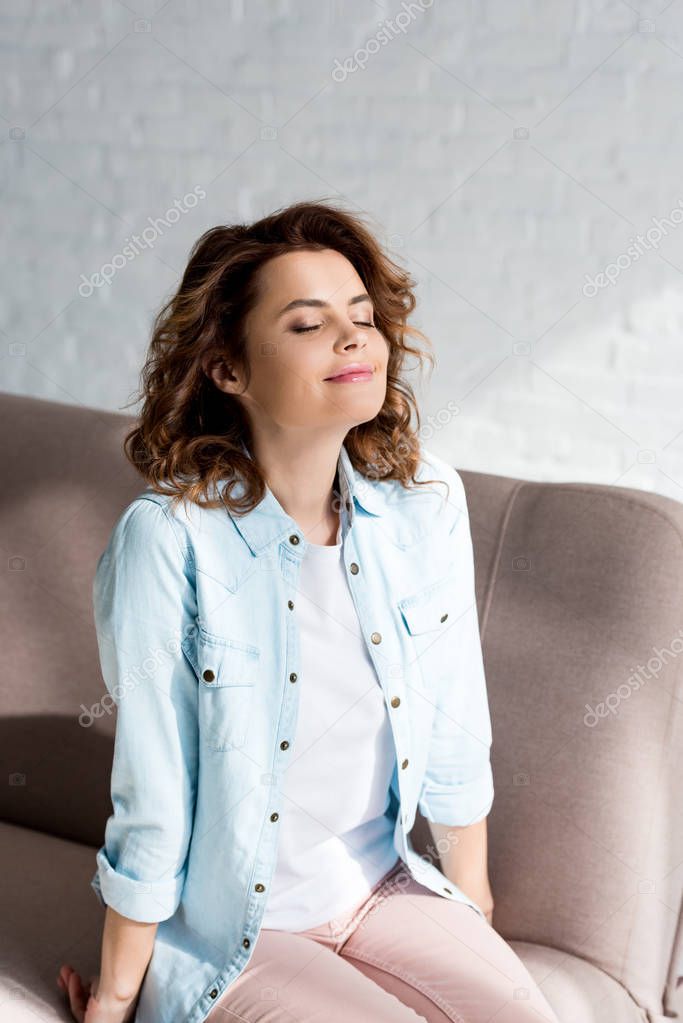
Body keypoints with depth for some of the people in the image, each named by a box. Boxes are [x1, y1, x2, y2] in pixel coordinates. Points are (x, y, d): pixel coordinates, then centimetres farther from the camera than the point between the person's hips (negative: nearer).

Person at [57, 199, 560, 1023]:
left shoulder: (427, 506, -9)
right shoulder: (169, 540, -24)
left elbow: (455, 743, 1)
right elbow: (150, 802, -16)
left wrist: (471, 906, 12)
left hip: (385, 887, 4)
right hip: (228, 923, -4)